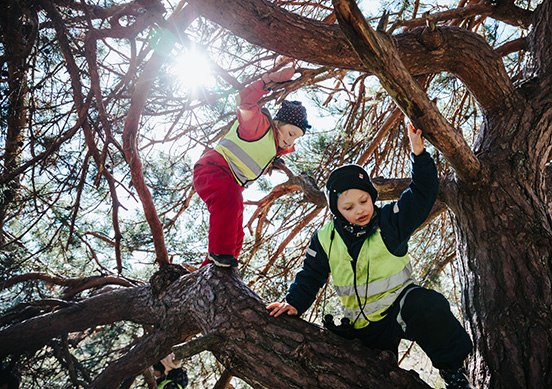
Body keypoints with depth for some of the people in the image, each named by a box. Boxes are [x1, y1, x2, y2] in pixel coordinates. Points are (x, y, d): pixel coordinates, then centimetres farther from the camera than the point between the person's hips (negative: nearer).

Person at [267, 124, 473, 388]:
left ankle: (451, 368, -14)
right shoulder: (326, 239, -3)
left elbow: (422, 194, -14)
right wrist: (294, 303, -5)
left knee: (427, 306, -35)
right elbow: (311, 275, 8)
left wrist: (419, 154, -25)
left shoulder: (390, 220, -8)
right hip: (365, 328, 3)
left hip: (400, 306, -3)